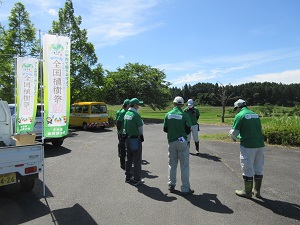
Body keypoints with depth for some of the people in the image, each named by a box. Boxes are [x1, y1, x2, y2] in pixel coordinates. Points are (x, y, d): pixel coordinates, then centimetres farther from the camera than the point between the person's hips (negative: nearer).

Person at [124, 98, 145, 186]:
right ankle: (136, 180, 10)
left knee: (129, 158, 17)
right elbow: (140, 127, -13)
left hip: (128, 138, 8)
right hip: (136, 139, -8)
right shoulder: (136, 115, -18)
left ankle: (128, 177, 28)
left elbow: (125, 126, 10)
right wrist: (141, 135, 2)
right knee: (137, 160, 2)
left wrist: (128, 133, 13)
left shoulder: (126, 114, 7)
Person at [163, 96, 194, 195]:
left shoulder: (168, 114, -2)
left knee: (172, 164, 16)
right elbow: (188, 130, -8)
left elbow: (165, 129, 2)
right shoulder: (185, 115, -11)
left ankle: (171, 185, 24)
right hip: (182, 141, -3)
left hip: (171, 142, 3)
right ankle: (185, 188, 11)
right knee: (184, 165, 6)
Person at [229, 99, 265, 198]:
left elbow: (234, 132, -9)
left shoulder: (240, 116, -7)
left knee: (248, 169, 4)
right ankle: (257, 190, 27)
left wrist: (234, 137, 14)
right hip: (260, 145, 7)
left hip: (248, 146, -7)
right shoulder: (255, 115, 13)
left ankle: (247, 191, 16)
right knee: (258, 168, 15)